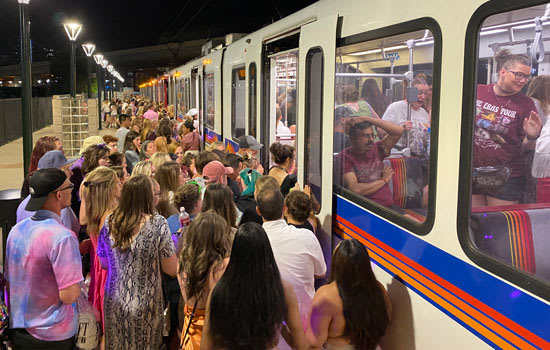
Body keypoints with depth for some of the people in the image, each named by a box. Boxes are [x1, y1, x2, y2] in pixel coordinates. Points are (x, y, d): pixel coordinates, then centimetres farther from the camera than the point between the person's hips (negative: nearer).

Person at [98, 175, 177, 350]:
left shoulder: (109, 223, -5)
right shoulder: (158, 224, -17)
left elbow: (103, 264, 8)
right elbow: (171, 270, -12)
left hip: (115, 304, 4)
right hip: (145, 306, -3)